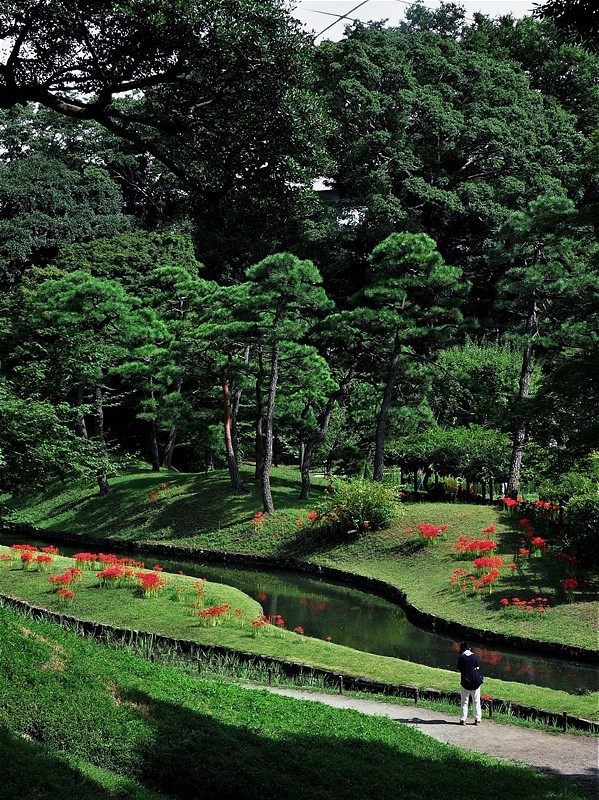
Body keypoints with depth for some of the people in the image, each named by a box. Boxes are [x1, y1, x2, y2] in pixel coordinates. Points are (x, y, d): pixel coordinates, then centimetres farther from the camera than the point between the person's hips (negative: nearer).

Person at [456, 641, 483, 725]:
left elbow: (459, 670, -3)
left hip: (465, 682, -1)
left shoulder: (461, 657, -8)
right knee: (476, 701, 11)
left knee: (464, 702, 9)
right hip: (476, 682, 1)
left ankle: (463, 719, 6)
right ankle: (477, 719, 12)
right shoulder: (475, 656, -3)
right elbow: (477, 668, 1)